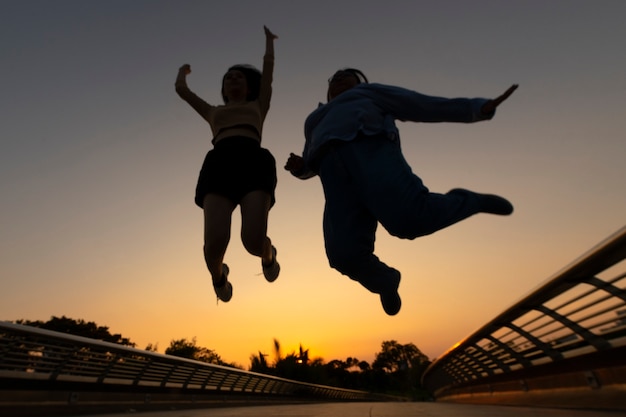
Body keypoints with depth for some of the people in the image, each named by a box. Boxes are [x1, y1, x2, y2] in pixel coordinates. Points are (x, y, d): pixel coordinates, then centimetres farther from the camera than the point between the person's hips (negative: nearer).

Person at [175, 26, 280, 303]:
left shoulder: (258, 106, 35)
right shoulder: (214, 113, 39)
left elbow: (269, 63, 39)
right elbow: (181, 89, 40)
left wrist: (268, 38, 57)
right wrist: (184, 70, 62)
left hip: (254, 163, -1)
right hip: (219, 166, 2)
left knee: (253, 241, -23)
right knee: (215, 241, -20)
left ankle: (268, 256, 17)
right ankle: (218, 276, 18)